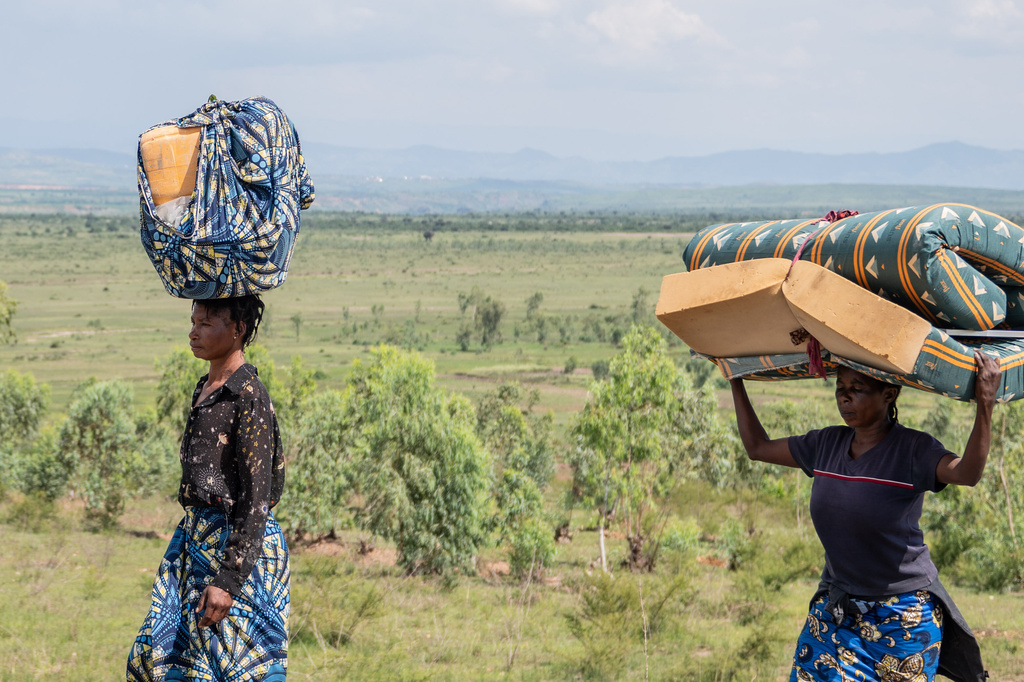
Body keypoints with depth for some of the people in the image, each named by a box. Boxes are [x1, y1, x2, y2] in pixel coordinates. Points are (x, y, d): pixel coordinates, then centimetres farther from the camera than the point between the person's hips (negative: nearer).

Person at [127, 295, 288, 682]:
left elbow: (257, 497, -20)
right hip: (195, 535, 9)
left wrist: (227, 580, -23)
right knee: (163, 651, 9)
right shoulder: (206, 389, 11)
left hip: (236, 543, -9)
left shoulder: (249, 397, -16)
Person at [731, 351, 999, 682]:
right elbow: (757, 446, 17)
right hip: (836, 608, 5)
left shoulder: (913, 450, -13)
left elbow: (967, 473, -33)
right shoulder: (826, 444, 4)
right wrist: (736, 381, 18)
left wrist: (985, 403, -46)